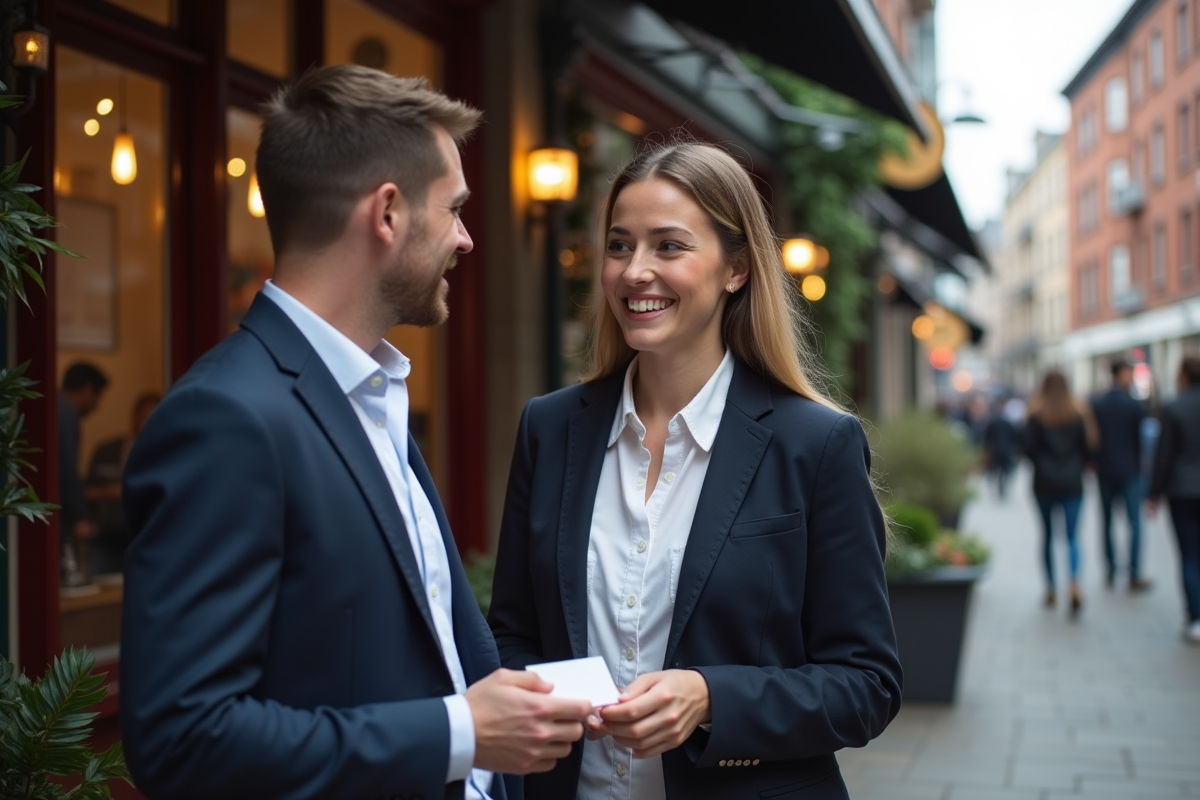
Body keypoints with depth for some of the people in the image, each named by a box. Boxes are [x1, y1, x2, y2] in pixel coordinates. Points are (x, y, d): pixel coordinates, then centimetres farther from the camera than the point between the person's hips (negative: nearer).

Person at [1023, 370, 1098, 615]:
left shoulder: (1036, 415, -6)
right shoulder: (1078, 413, -1)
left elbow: (1029, 447, -8)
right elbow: (1088, 446, 0)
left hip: (1044, 483, 0)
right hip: (1072, 483, 0)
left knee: (1047, 534, 12)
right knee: (1072, 535, 0)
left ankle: (1050, 589, 16)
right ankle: (1073, 583, -22)